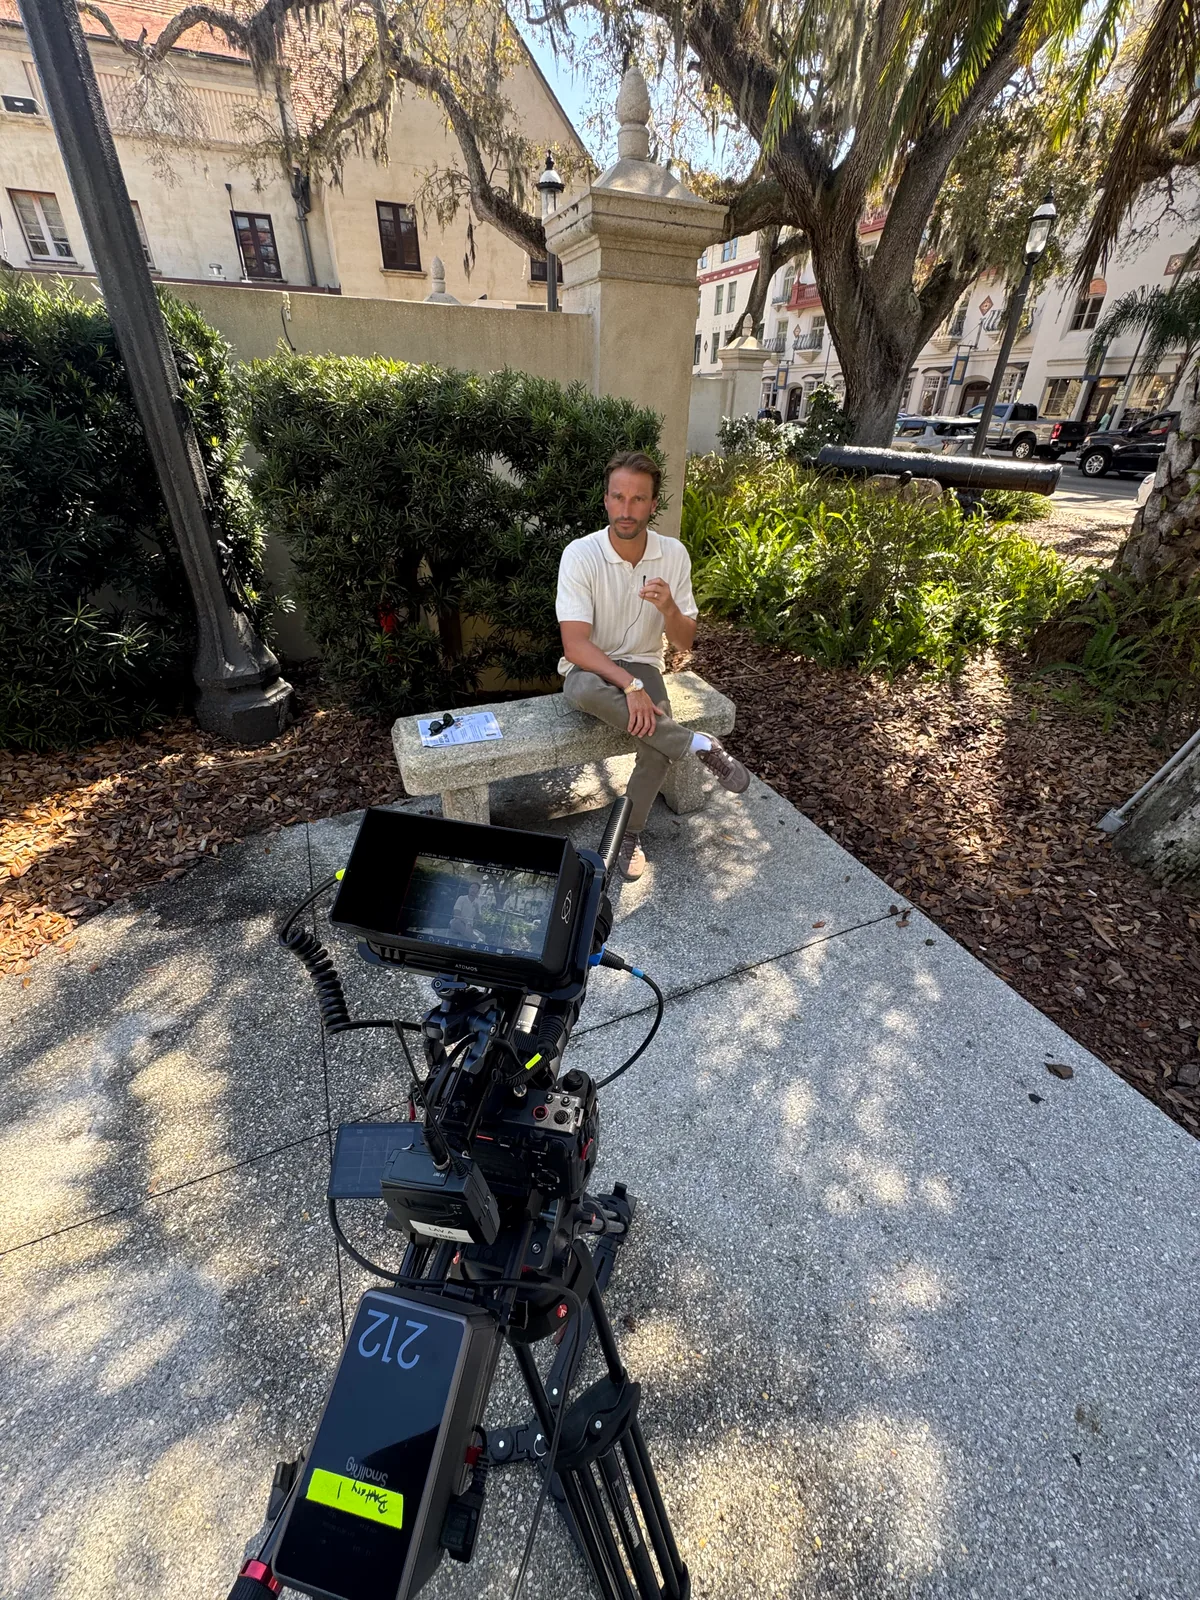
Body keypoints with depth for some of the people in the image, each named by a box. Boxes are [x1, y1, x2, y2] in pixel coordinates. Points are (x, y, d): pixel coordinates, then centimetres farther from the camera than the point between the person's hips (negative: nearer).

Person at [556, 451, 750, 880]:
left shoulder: (674, 554, -5)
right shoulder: (580, 554, -15)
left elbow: (684, 643, -3)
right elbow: (575, 645, -22)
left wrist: (668, 608, -25)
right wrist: (629, 685, -34)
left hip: (641, 666, 2)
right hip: (591, 669, -2)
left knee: (657, 739, -29)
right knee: (582, 690, -39)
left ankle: (629, 830, -2)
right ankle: (699, 745, -28)